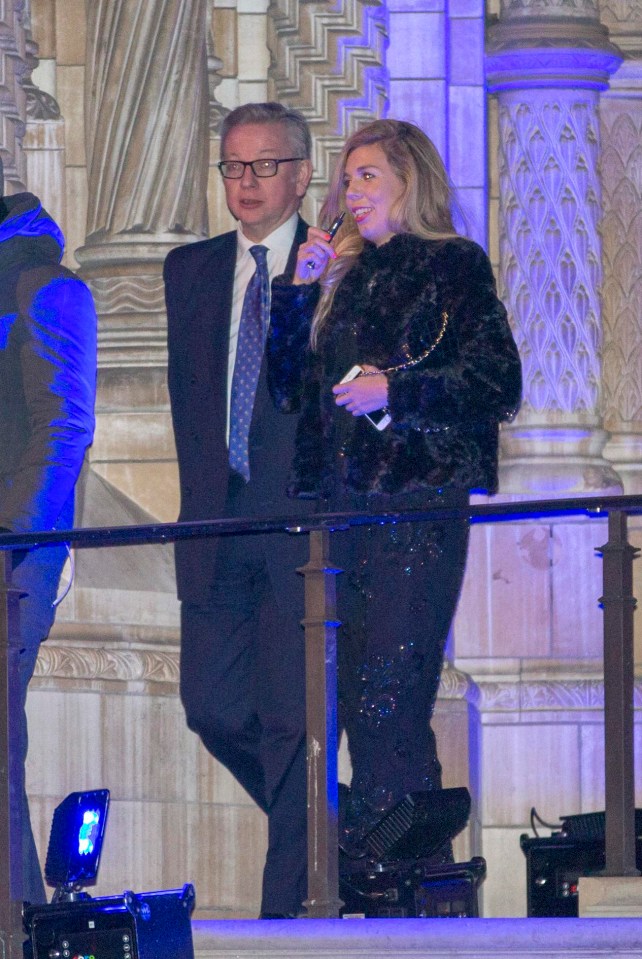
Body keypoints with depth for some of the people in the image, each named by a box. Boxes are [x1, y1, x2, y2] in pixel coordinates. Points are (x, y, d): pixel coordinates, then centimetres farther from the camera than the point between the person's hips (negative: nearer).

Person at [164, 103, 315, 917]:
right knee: (212, 705, 3)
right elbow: (186, 386, 17)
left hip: (303, 517, -5)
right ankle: (325, 834, 25)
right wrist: (203, 489, 10)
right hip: (218, 523, 5)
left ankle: (288, 903, 0)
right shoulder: (191, 269, 15)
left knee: (291, 714, -6)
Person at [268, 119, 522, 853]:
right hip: (341, 509, 6)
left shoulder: (453, 266, 1)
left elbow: (498, 381, -6)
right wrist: (299, 291, 7)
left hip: (418, 508, -6)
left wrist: (394, 390, -14)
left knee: (388, 703, -13)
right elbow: (288, 390, 17)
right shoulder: (343, 276, 19)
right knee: (356, 705, 4)